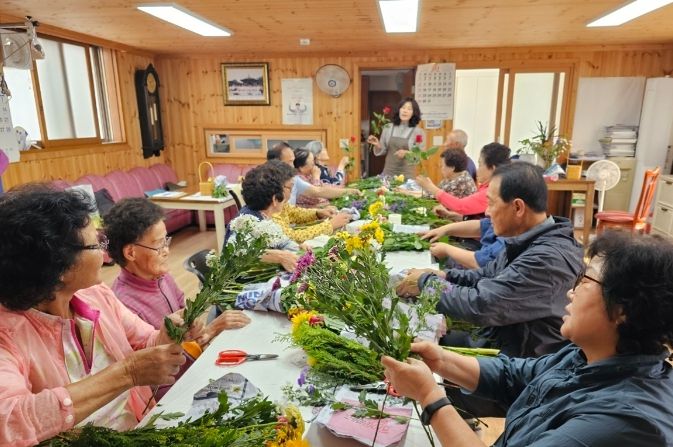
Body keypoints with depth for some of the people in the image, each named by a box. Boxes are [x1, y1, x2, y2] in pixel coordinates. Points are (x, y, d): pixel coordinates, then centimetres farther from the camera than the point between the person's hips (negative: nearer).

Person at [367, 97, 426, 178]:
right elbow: (383, 151, 10)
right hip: (388, 172, 2)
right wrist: (377, 145, -10)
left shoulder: (418, 132, -5)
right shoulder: (388, 127, 3)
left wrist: (407, 153, -19)